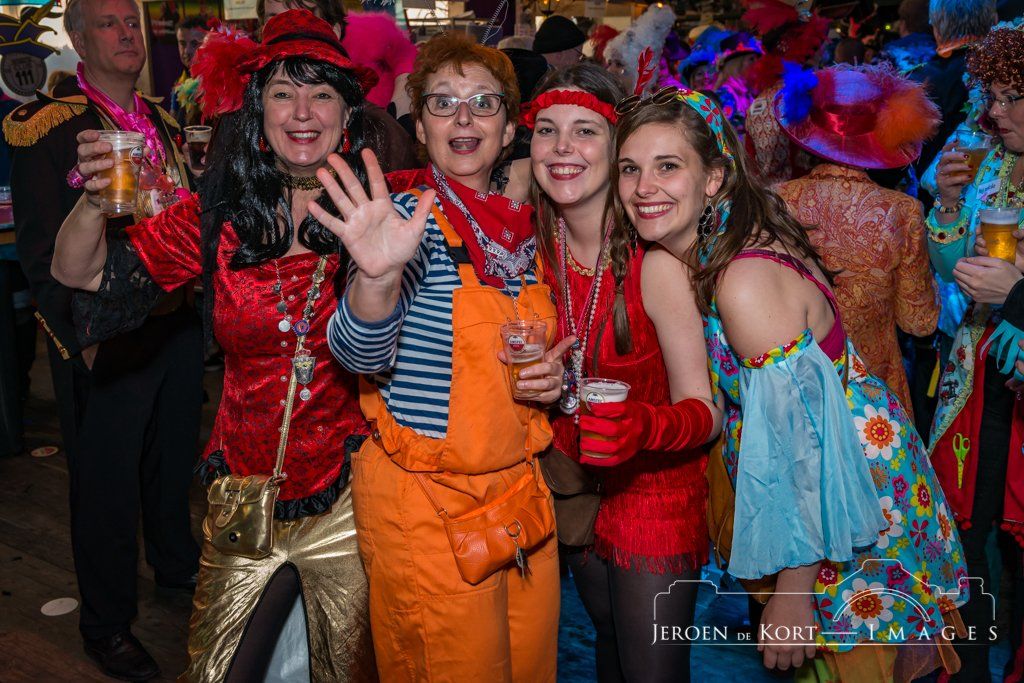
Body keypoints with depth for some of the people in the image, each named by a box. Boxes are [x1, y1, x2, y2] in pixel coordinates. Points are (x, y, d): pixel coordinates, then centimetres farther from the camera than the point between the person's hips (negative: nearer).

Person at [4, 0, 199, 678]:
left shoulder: (161, 121, 11)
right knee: (107, 479, 5)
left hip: (179, 324, 7)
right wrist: (80, 336, -16)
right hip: (105, 338, -6)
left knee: (175, 456, 21)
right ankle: (107, 625, 23)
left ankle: (177, 563, 45)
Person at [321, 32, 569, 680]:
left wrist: (554, 377, -4)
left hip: (520, 491, 6)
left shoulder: (522, 229, 5)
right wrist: (377, 277, -48)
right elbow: (363, 353, -28)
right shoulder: (409, 218, -14)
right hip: (427, 508, -6)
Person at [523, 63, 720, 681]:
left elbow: (704, 411, -22)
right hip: (574, 487, 5)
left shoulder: (654, 261, -24)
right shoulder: (538, 249, -8)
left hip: (656, 495, -5)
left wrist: (643, 426, -42)